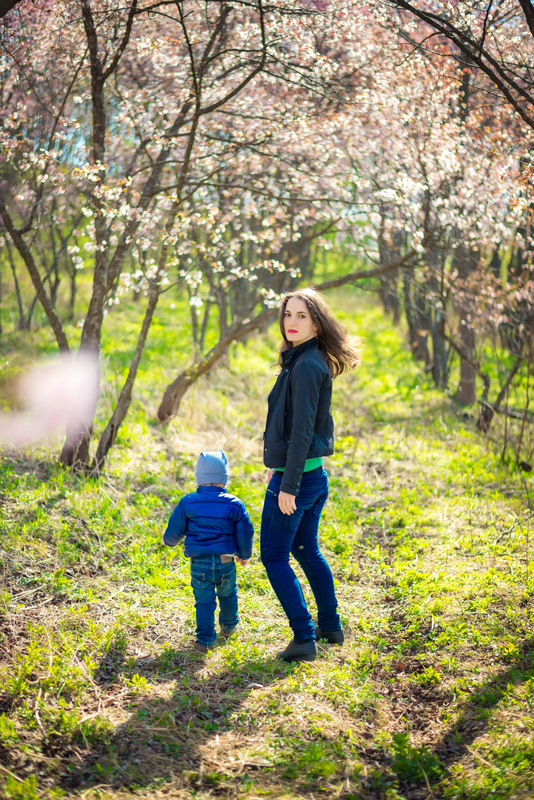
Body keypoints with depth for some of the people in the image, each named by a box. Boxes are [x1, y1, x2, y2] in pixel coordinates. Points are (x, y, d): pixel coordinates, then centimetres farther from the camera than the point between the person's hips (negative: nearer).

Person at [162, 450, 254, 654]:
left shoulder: (188, 502, -4)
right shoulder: (234, 504, -5)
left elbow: (175, 531, 3)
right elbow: (245, 534, 0)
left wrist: (167, 540, 27)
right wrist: (244, 554, 19)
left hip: (199, 564, -1)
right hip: (225, 561, 1)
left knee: (204, 601, 4)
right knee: (228, 595, 24)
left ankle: (205, 640, -3)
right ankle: (228, 626, 45)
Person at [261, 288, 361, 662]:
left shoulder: (307, 365, -18)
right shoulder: (306, 361, 11)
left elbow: (302, 430, -22)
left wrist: (288, 486, -22)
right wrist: (279, 467, 25)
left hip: (296, 476, -10)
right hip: (315, 475, 10)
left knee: (274, 557, -3)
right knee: (307, 551, 21)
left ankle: (305, 638, -3)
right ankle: (330, 627, 30)